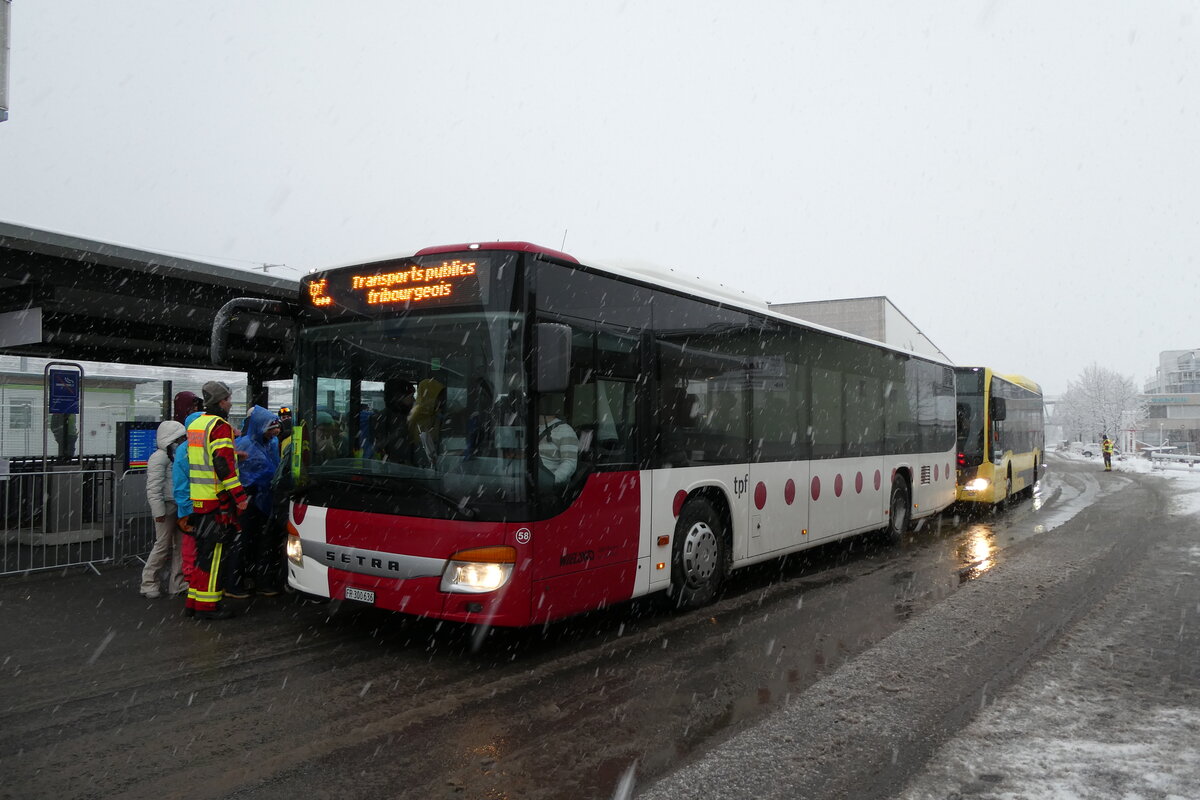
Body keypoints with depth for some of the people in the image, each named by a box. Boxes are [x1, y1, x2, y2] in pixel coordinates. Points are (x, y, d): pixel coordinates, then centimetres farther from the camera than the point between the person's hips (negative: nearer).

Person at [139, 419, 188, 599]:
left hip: (180, 507, 8)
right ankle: (149, 585, 8)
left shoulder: (178, 455, 17)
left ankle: (177, 584, 17)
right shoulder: (160, 457, -11)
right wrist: (158, 510, -22)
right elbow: (154, 487, -17)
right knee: (163, 546, -4)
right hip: (167, 507, -8)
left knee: (181, 545, 9)